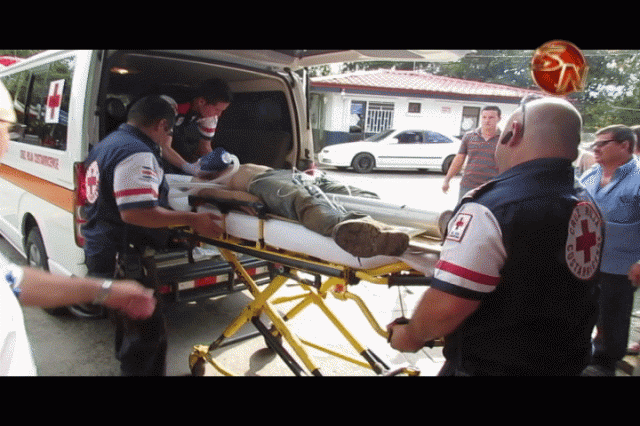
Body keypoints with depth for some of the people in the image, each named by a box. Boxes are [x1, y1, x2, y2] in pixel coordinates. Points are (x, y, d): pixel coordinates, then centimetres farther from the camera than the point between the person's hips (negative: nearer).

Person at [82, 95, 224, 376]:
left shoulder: (108, 144, 15)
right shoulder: (137, 153, -21)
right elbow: (136, 212, -30)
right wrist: (192, 220, -25)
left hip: (101, 254, 11)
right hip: (125, 259, -11)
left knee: (131, 325, 27)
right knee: (148, 337, -3)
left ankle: (128, 366, 45)